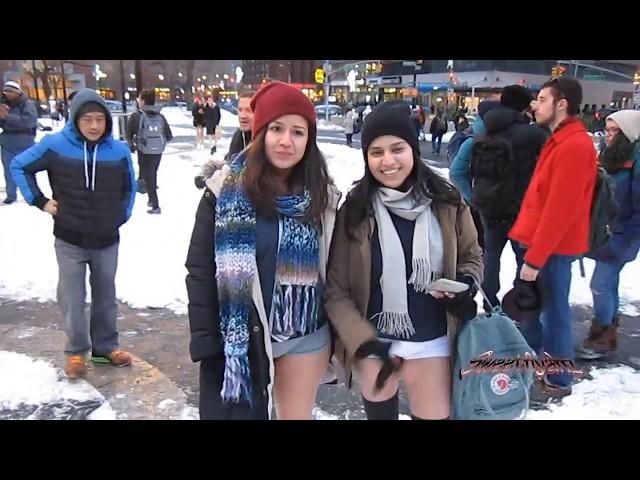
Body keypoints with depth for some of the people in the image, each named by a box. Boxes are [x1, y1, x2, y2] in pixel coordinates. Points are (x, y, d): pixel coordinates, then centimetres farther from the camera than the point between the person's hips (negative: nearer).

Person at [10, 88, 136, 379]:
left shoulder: (119, 151, -5)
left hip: (107, 241, 2)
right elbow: (19, 166, 4)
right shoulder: (55, 145, -10)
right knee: (72, 299, 7)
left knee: (105, 297, 14)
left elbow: (130, 187, 11)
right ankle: (76, 352, 24)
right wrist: (39, 201, -3)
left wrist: (122, 216, 7)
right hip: (69, 240, -1)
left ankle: (106, 347, 30)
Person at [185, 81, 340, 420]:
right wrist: (206, 341, -10)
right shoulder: (226, 190, -9)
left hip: (306, 338, 3)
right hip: (241, 337, -2)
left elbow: (330, 269, 5)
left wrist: (334, 338, 6)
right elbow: (200, 269, -7)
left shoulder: (321, 196, -1)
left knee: (297, 415, 18)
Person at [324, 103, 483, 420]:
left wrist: (465, 287, -14)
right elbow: (335, 290, -12)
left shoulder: (446, 203, -8)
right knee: (379, 411, 22)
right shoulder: (354, 210, -13)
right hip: (372, 342, 0)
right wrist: (365, 343, -21)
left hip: (431, 344, 1)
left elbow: (472, 257, 7)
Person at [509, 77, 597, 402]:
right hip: (546, 242, 10)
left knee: (553, 310, 2)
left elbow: (559, 209, -23)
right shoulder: (562, 141, 13)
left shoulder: (574, 146, -20)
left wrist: (534, 258, -21)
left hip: (554, 248, -10)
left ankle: (558, 381, 17)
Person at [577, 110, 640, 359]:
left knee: (600, 284, -7)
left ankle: (600, 339, 7)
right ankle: (609, 335, 24)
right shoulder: (608, 156, 9)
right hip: (603, 232, 8)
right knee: (609, 283, 14)